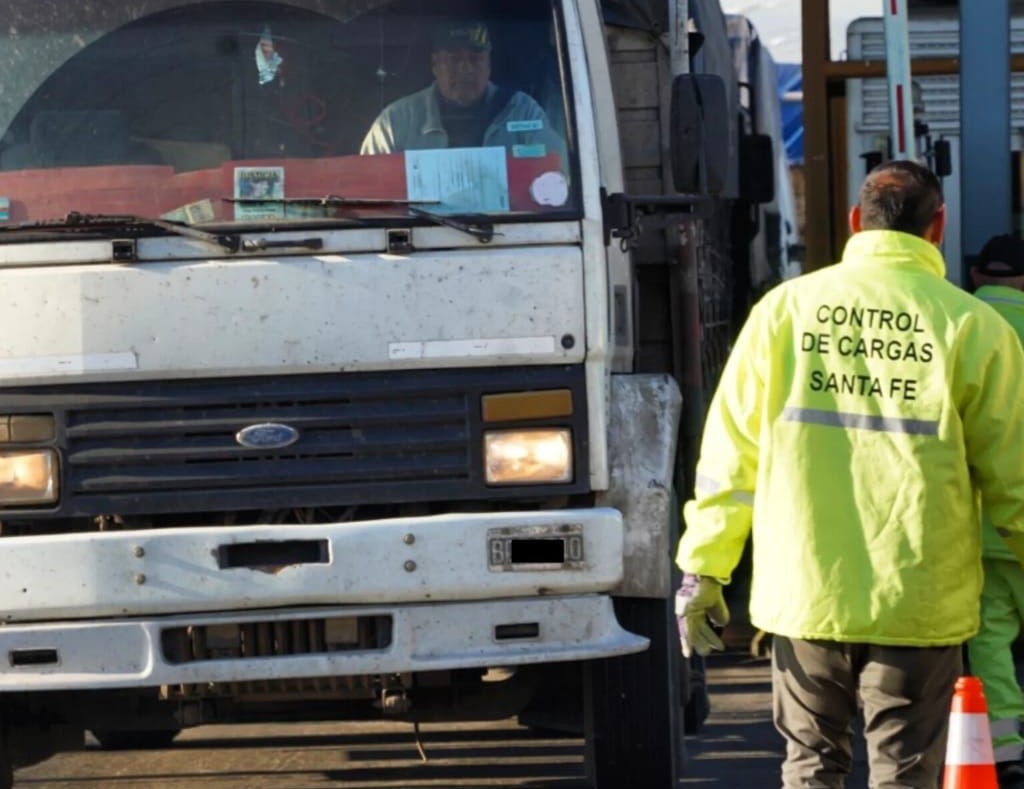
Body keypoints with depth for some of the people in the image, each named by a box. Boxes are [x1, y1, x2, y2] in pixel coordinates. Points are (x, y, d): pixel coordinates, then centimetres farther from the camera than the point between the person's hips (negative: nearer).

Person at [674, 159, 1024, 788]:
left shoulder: (787, 307, 2)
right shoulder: (972, 326, -3)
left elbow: (732, 449, 3)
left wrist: (703, 566, 8)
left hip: (805, 591, 2)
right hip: (919, 597, -2)